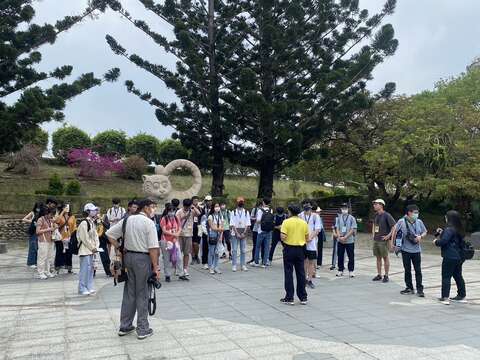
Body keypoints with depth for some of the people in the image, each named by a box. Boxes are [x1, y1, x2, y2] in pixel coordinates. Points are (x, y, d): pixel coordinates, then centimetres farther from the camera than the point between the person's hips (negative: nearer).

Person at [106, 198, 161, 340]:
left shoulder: (127, 219, 8)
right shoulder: (149, 223, -12)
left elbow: (109, 234, 10)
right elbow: (153, 248, -15)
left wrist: (119, 248, 12)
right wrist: (155, 267, -11)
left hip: (128, 256, 6)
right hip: (143, 259, -6)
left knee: (129, 292, 16)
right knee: (142, 294, 5)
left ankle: (125, 326, 26)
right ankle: (142, 329, 15)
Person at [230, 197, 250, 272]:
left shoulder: (246, 212, 5)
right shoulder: (233, 212, 1)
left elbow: (247, 224, 1)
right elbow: (232, 224, -3)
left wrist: (243, 233, -8)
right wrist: (237, 233, -11)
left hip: (243, 234, 2)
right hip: (235, 233, -1)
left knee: (243, 250, 5)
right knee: (234, 250, 0)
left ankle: (243, 265, 13)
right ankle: (234, 266, 7)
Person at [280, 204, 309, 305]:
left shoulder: (286, 222, -11)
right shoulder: (304, 223, 2)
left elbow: (283, 237, -17)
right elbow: (307, 238, 6)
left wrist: (285, 241, 5)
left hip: (289, 249, -4)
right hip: (300, 249, 4)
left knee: (288, 274, 4)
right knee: (301, 273, 11)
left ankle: (289, 298, 7)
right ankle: (303, 298, 16)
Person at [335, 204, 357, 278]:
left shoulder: (352, 218, -2)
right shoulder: (339, 218, 7)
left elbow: (353, 230, -8)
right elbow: (337, 228, 4)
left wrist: (345, 237, -16)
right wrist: (339, 237, -12)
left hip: (349, 241, -3)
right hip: (340, 241, 3)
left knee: (351, 256, 2)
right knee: (340, 256, 8)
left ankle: (351, 271, 12)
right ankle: (340, 270, 18)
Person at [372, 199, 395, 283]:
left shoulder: (386, 215, -12)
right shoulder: (376, 215, 10)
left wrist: (389, 235, -15)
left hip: (383, 240, -7)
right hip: (376, 240, 7)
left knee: (385, 257, 2)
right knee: (378, 257, 11)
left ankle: (386, 276, 10)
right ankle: (379, 275, 19)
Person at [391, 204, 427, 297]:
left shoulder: (419, 222, 0)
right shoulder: (401, 222, -8)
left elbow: (425, 232, 12)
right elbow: (395, 231, 2)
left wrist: (420, 236, -8)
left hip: (416, 250, 1)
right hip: (405, 250, -1)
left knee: (418, 270, 2)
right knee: (407, 270, 10)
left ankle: (420, 289, 11)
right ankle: (409, 288, 23)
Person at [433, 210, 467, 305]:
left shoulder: (449, 229, -17)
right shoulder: (459, 229, 11)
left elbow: (443, 241, -24)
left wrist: (436, 241, -5)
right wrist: (441, 233, 12)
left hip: (450, 257, -9)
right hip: (459, 257, 9)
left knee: (446, 277, -3)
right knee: (458, 276, 18)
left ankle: (445, 297, -3)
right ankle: (462, 296, 26)